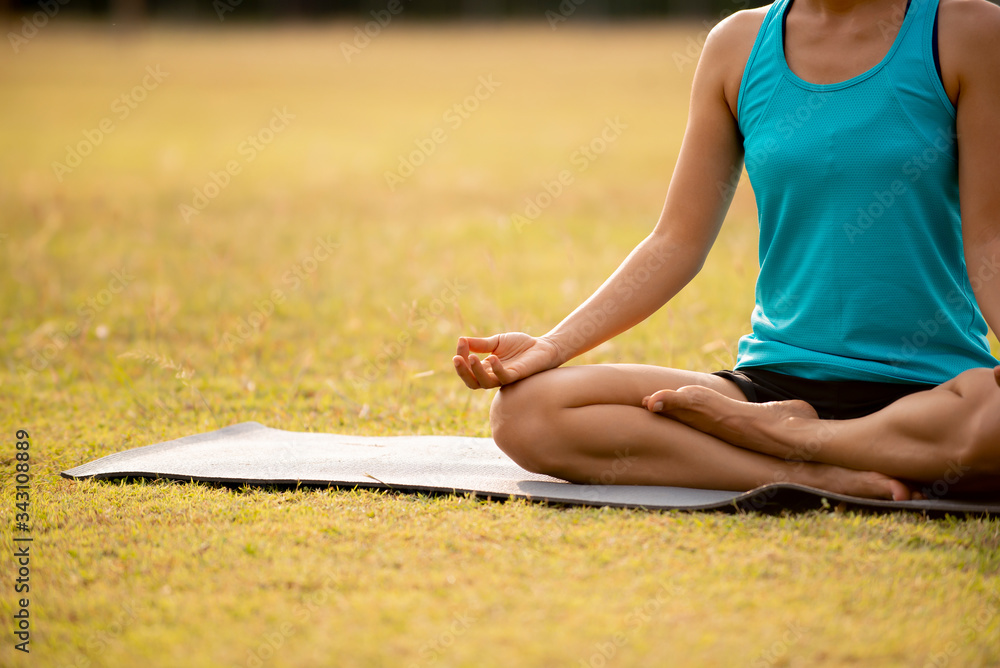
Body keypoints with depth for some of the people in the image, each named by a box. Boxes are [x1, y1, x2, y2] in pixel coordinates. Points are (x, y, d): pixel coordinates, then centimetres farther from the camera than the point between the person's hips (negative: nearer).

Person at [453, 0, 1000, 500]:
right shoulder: (739, 44, 9)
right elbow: (677, 243, 8)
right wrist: (550, 347, -4)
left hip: (927, 389, -3)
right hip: (775, 379, 3)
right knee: (524, 410, -19)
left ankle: (787, 434, -15)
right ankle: (824, 475, -22)